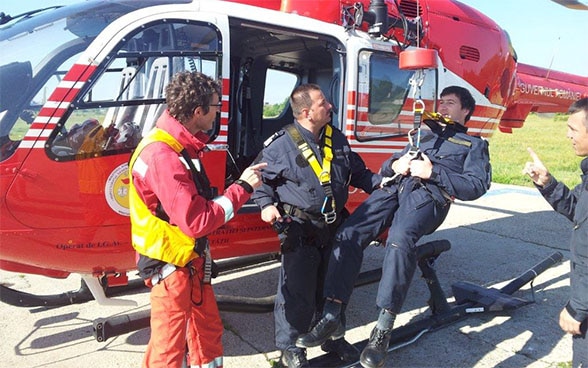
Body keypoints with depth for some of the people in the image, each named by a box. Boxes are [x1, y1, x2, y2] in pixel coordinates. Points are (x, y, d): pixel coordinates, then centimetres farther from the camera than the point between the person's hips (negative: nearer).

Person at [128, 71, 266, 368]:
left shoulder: (181, 146, 5)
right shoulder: (162, 155, -27)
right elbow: (197, 221, -29)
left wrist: (243, 183, 1)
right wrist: (241, 188, -21)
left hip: (192, 260, 10)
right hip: (170, 266, -10)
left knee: (209, 331, 23)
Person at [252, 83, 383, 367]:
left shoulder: (337, 139, 7)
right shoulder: (280, 144, -11)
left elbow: (358, 172, 16)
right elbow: (262, 180, -2)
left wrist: (382, 183, 4)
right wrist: (266, 204, -18)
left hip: (335, 227, 6)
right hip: (300, 232, -6)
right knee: (297, 293, 1)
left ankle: (333, 337, 40)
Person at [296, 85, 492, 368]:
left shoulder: (474, 145, 23)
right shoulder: (422, 136, 38)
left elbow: (478, 185, 4)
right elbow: (387, 166, 34)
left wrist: (433, 173, -7)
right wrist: (394, 165, 9)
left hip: (428, 196, -5)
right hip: (394, 188, 5)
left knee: (400, 240, -38)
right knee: (348, 235, -21)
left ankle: (383, 330, -34)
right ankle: (331, 316, -18)